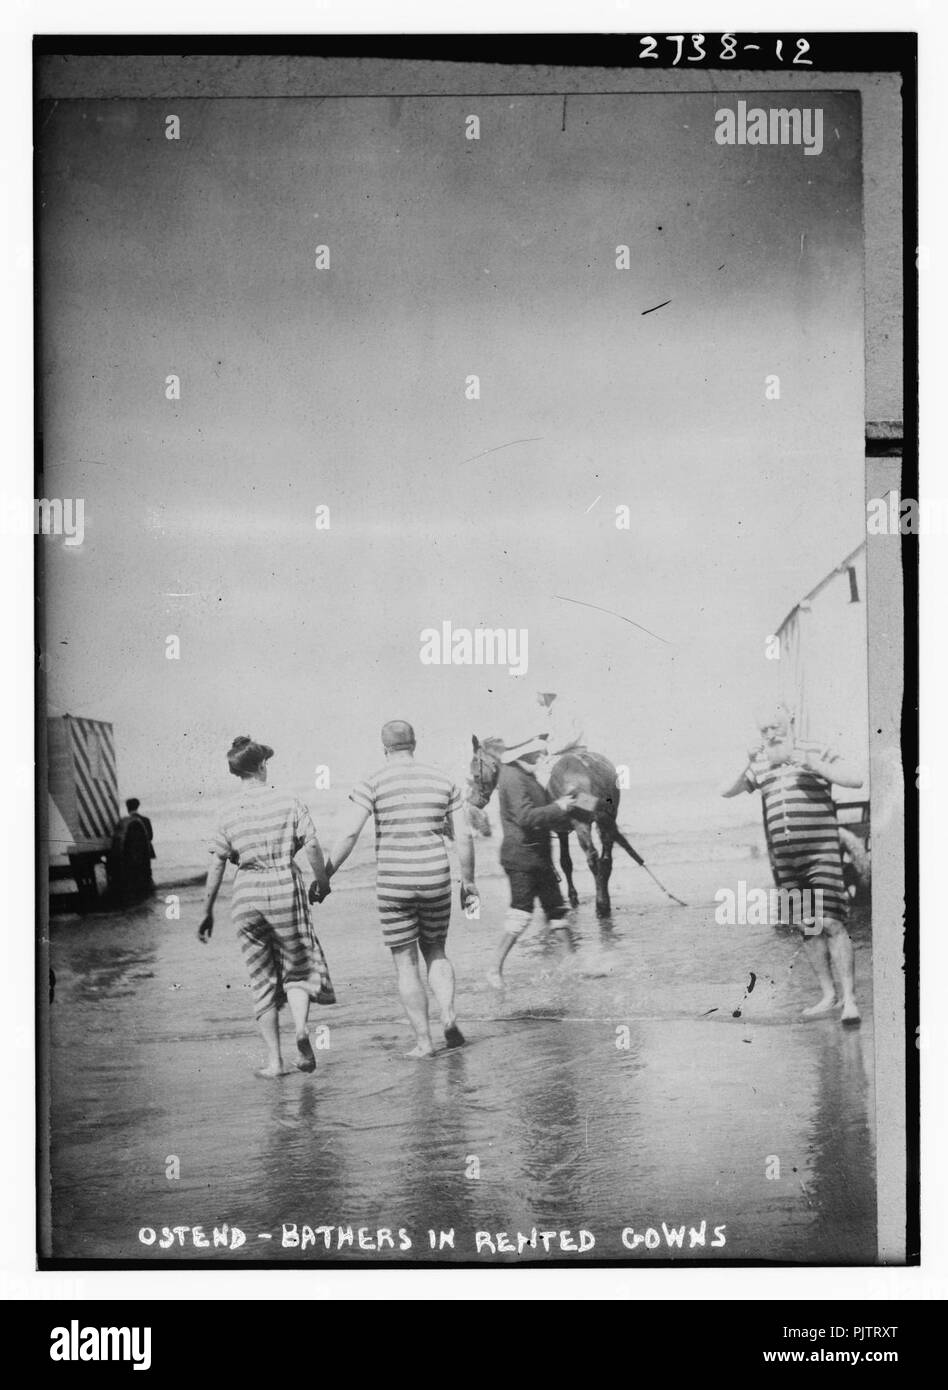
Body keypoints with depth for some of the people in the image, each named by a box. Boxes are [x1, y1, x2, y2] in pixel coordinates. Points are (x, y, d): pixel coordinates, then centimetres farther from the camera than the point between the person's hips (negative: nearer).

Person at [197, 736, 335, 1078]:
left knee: (262, 979, 10)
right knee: (297, 968, 12)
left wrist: (207, 912, 7)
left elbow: (217, 865, 1)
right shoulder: (287, 802, -2)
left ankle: (274, 1059, 10)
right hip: (285, 886, -2)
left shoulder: (228, 811, 2)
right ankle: (300, 1028, -15)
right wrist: (323, 882, 9)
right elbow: (312, 847, -7)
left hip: (246, 894, 2)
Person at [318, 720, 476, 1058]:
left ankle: (424, 1041, 7)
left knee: (405, 963, 8)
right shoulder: (442, 781, 5)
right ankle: (449, 1015, 1)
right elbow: (464, 835, 6)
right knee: (435, 952, 22)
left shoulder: (373, 784, -4)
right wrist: (468, 879, 17)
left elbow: (349, 834, -12)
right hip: (435, 880, 3)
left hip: (393, 885, -3)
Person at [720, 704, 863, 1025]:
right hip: (785, 858, 5)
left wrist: (812, 764, -18)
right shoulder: (761, 764, 12)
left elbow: (855, 780, -10)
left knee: (830, 923, -14)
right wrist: (748, 766, -8)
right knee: (807, 928, 9)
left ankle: (849, 1000, -11)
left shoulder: (816, 753, 0)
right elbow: (727, 791, 9)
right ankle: (827, 995, 19)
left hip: (821, 851, -5)